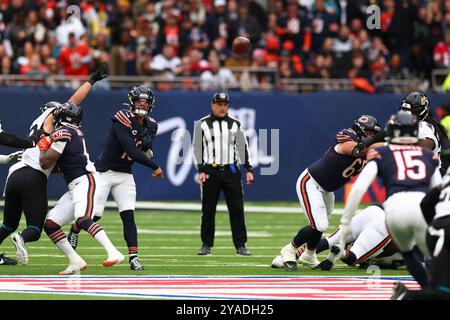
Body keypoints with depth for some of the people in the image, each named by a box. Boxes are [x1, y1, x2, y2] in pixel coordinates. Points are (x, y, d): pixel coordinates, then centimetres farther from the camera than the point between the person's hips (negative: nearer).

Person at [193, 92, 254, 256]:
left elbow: (242, 147, 10)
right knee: (208, 210, 2)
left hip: (231, 170, 1)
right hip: (210, 171, -1)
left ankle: (241, 245, 2)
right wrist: (201, 170, -8)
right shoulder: (202, 124, 4)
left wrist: (249, 170, 2)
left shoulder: (235, 124, 11)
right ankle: (206, 245, 10)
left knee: (237, 209, -2)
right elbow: (198, 149, 2)